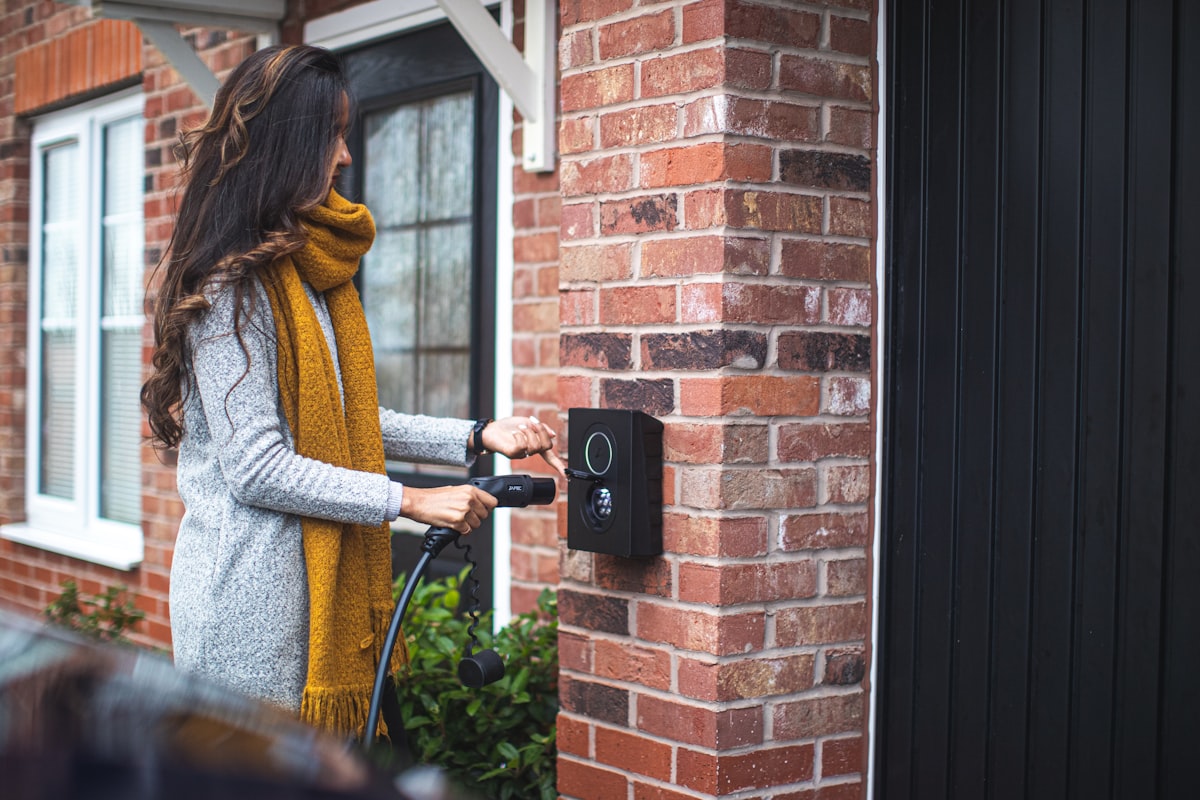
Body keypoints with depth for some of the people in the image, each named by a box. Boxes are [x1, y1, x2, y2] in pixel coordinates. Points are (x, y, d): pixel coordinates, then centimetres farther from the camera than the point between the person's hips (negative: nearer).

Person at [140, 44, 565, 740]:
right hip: (251, 589, -9)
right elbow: (256, 467, -19)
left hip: (320, 576, 9)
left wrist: (478, 437, 7)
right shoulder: (231, 284, -15)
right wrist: (409, 501, -16)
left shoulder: (314, 270, 14)